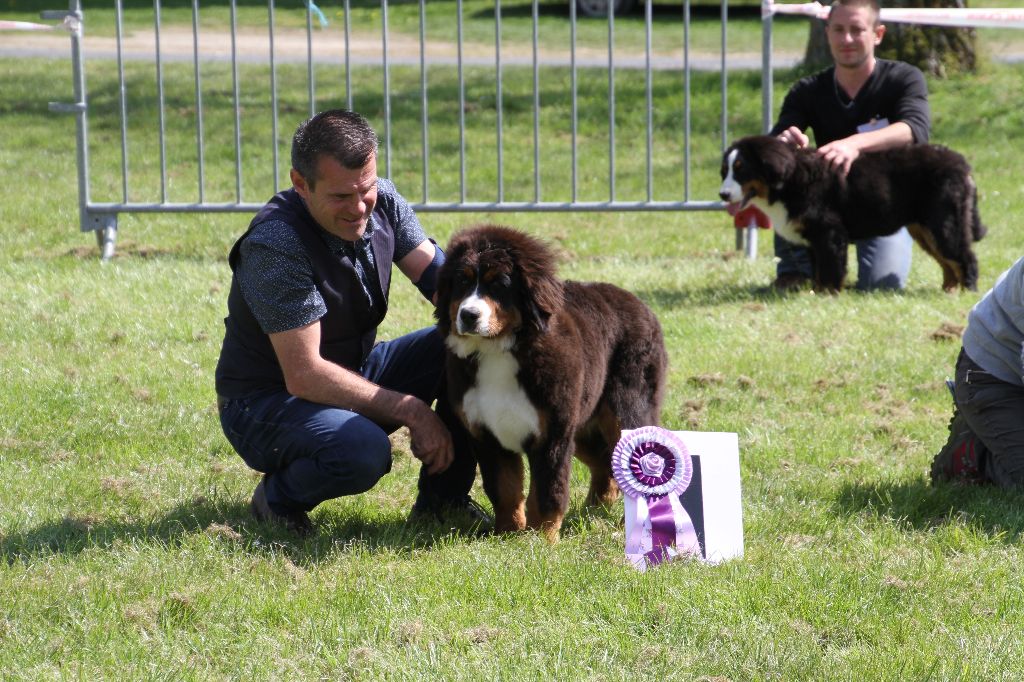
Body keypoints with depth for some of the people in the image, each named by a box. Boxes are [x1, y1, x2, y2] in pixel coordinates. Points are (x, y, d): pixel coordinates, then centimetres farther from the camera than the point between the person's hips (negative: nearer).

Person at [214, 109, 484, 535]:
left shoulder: (381, 202, -7)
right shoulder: (275, 244, -29)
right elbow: (304, 376, -29)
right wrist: (410, 410, -28)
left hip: (355, 376, 7)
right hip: (266, 403, -7)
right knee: (363, 451, -37)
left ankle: (443, 498, 2)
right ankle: (279, 496, -5)